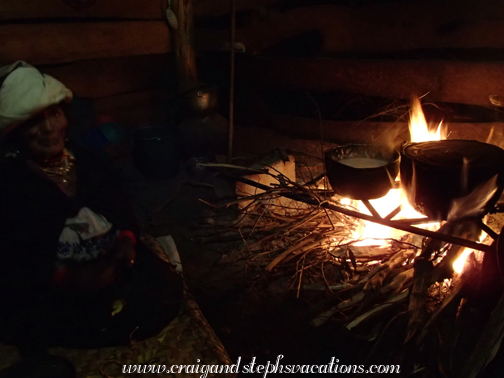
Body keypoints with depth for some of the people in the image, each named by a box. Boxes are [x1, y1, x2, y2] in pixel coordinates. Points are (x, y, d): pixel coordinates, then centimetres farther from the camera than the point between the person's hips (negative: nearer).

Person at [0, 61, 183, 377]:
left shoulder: (91, 162, 7)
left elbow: (125, 216, 7)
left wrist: (126, 244, -16)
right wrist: (68, 277, -25)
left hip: (113, 267, 5)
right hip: (51, 291, -4)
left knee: (166, 289, -17)